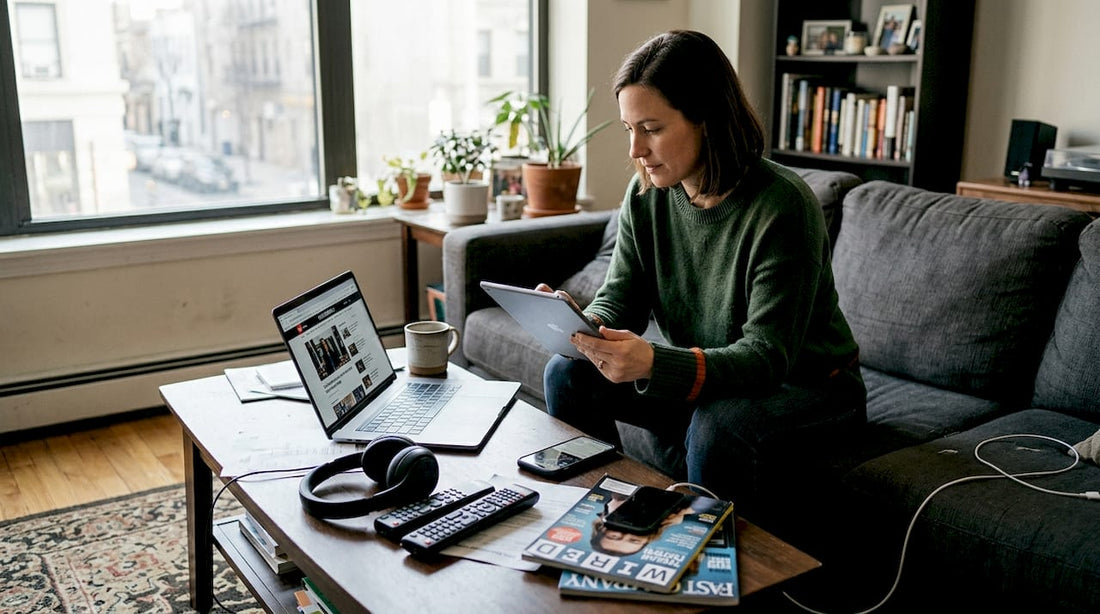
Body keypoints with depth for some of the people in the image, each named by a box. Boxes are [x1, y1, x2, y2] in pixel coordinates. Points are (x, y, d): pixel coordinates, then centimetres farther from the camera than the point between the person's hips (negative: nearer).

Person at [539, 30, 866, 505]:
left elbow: (767, 356, -29)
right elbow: (618, 303, -3)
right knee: (567, 373, -7)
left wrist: (654, 363, -45)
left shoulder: (781, 206, -26)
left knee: (718, 422, -36)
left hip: (806, 387, -6)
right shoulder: (646, 196, -6)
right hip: (703, 376, 6)